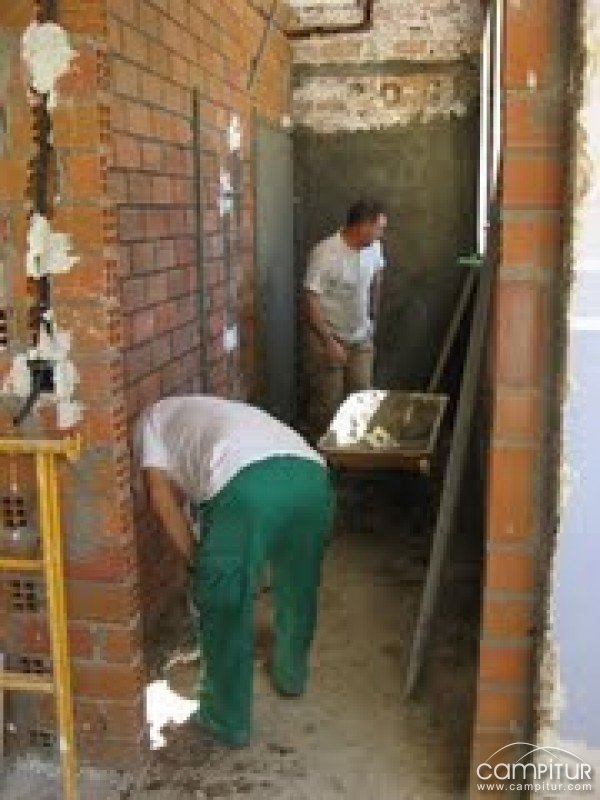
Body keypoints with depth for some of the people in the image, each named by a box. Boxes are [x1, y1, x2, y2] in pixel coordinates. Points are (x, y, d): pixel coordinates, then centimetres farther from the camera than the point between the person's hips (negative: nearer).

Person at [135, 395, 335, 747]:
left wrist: (197, 558, 20)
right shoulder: (222, 411, 45)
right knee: (299, 588, 31)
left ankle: (229, 721, 31)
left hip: (248, 482, -6)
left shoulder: (152, 418, 31)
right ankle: (292, 676, 53)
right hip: (312, 474, 7)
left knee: (224, 609, 16)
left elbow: (161, 491, 15)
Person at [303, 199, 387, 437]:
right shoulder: (326, 254, -25)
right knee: (327, 404, 2)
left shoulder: (373, 248, -5)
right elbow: (311, 301, -23)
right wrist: (329, 342, -23)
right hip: (328, 338, -6)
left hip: (361, 339, 6)